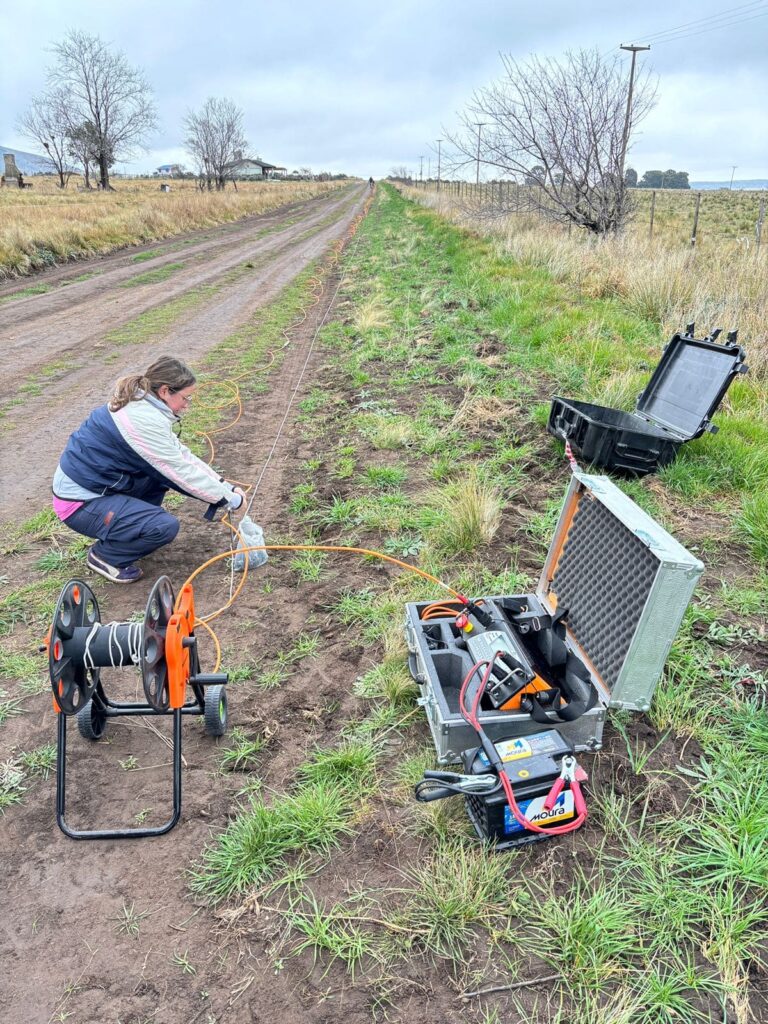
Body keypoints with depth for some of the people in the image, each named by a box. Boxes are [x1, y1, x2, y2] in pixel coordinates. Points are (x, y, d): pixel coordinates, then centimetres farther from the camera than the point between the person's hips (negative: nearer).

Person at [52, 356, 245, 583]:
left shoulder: (139, 402, 4)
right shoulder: (143, 419, -26)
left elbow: (180, 454, 7)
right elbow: (182, 472, -21)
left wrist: (223, 484, 2)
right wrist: (230, 498, -10)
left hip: (94, 483, 10)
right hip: (80, 502, -9)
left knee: (164, 468, 8)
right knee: (165, 526, -21)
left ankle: (130, 526, 16)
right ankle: (104, 555, 3)